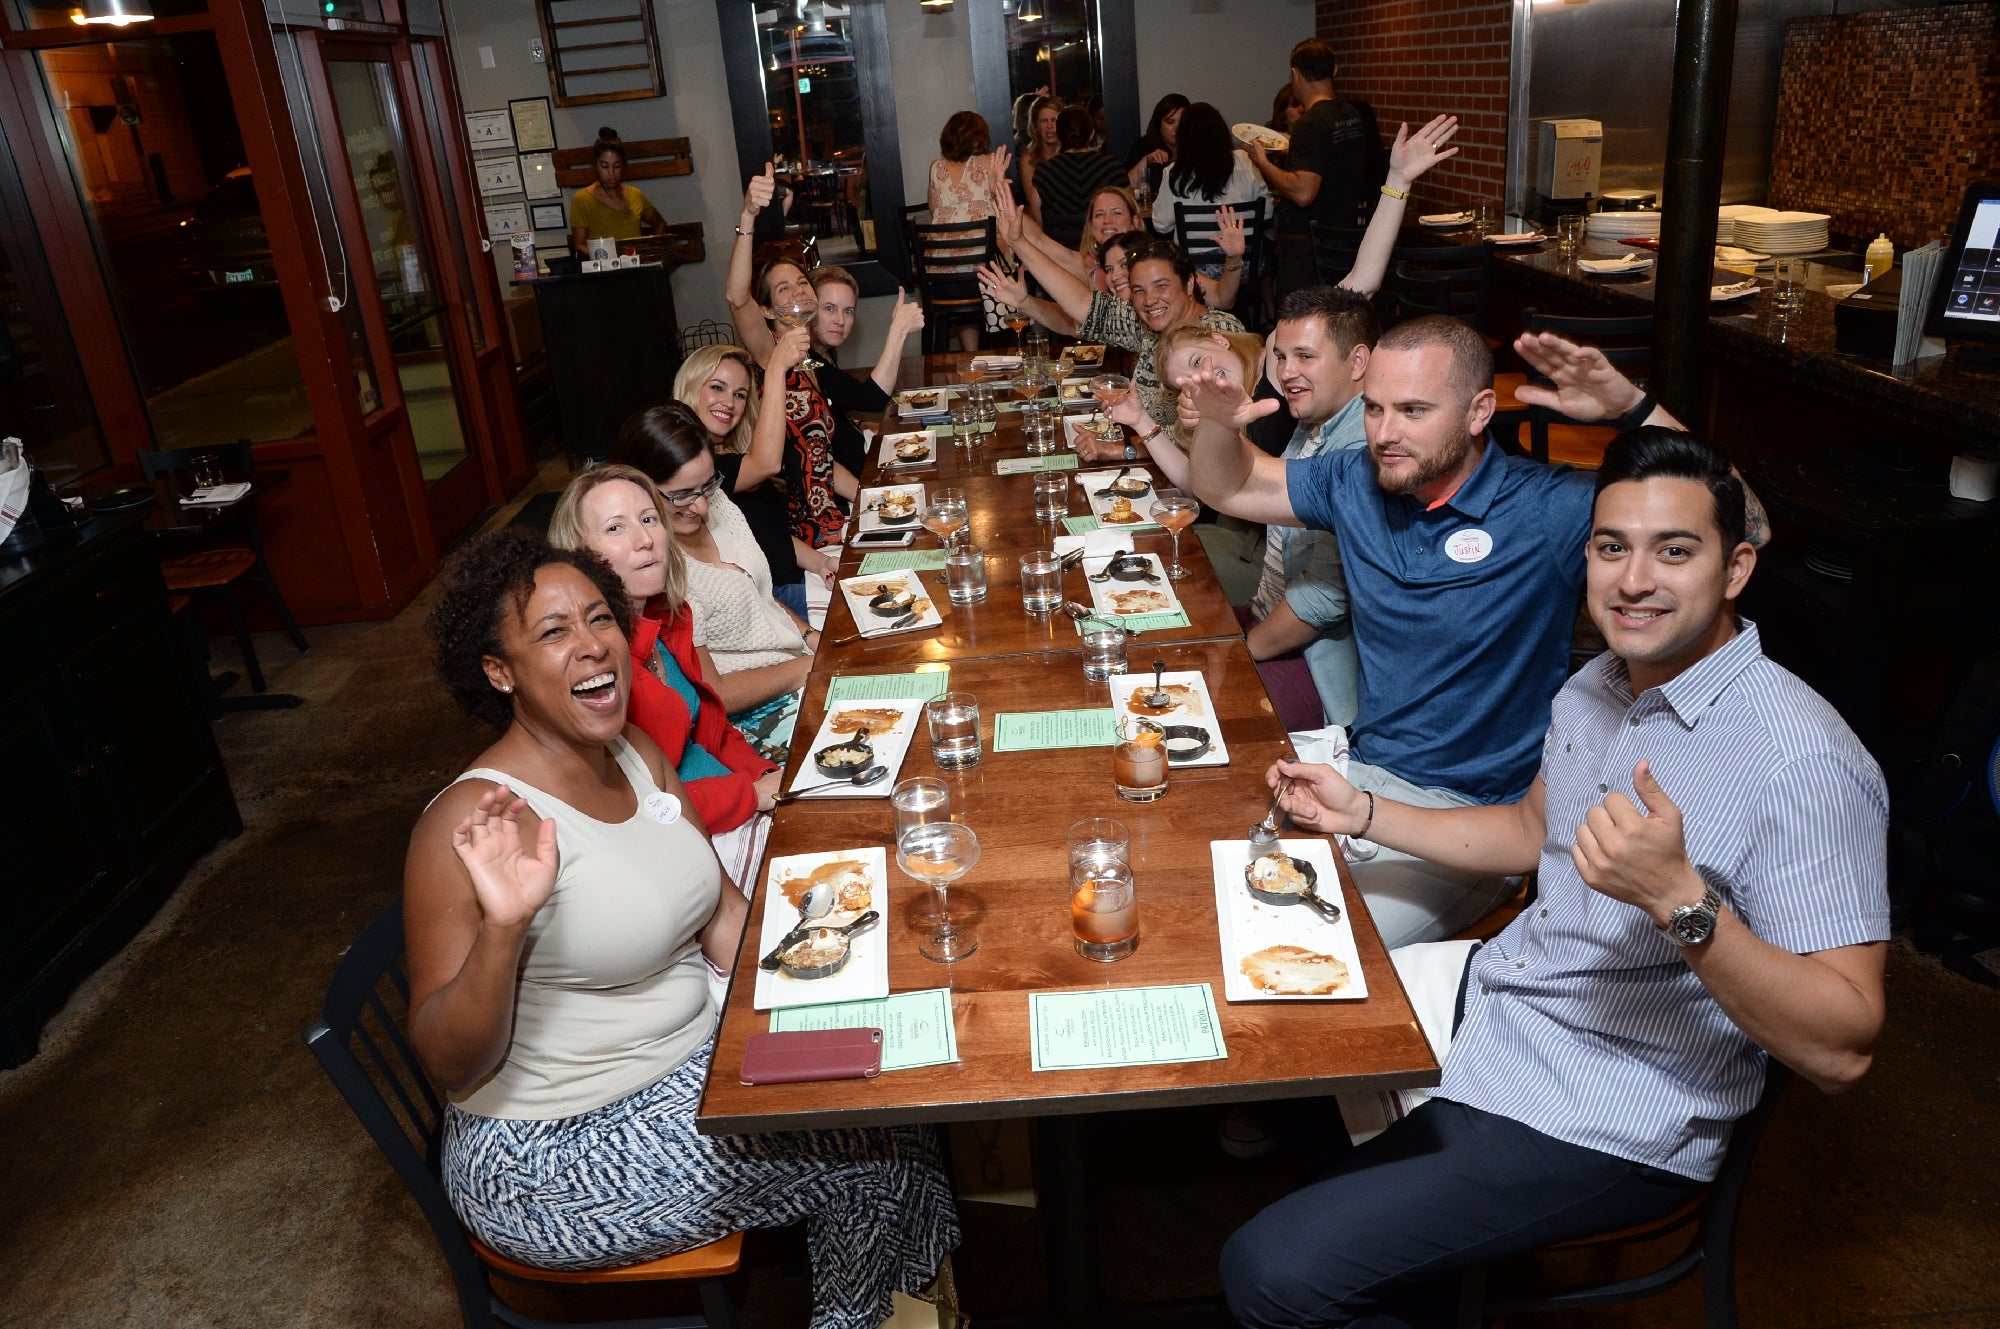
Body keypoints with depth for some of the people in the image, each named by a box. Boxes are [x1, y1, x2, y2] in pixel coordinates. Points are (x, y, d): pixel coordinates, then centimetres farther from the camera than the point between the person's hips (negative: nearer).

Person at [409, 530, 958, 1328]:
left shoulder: (639, 754, 0)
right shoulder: (473, 822, -24)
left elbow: (723, 916, 6)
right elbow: (448, 1065, -23)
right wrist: (503, 927, -40)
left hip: (689, 1055, 7)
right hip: (553, 1156, -7)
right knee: (870, 1150, -7)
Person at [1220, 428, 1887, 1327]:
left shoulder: (1803, 765, -24)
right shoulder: (1597, 687, 3)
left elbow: (1842, 1051, -25)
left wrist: (1677, 900, -40)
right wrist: (1359, 812, 12)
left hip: (1605, 1133, -8)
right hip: (1489, 1006, 8)